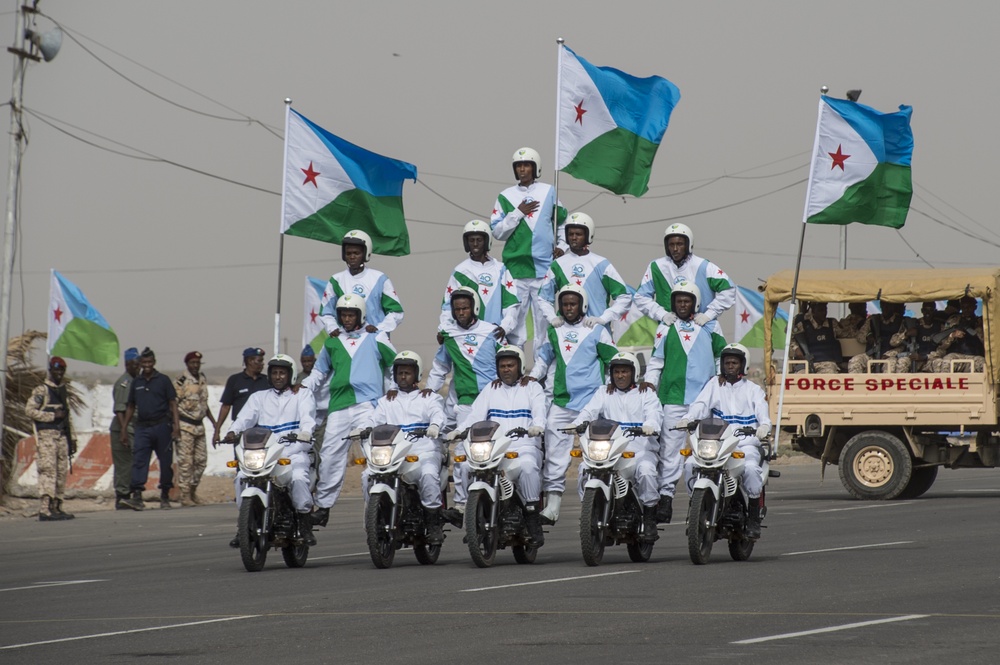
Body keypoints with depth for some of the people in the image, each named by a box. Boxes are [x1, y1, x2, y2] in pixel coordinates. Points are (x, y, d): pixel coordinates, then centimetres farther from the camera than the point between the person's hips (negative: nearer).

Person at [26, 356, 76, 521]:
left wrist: (72, 438, 19)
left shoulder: (64, 390, 20)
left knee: (62, 472, 6)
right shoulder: (41, 390, -4)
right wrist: (52, 416, -15)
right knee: (48, 471, -14)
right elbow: (29, 410, -13)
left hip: (62, 435, 8)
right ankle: (44, 510, -20)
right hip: (46, 435, -8)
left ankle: (56, 507, 11)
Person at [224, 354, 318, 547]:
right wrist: (233, 431, -16)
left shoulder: (302, 395, 16)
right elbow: (245, 417, 6)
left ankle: (305, 526, -18)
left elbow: (307, 418, -3)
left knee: (299, 477, -32)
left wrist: (305, 433, -26)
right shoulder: (259, 397, 23)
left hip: (294, 450, -3)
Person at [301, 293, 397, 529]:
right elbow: (320, 371, 28)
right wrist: (304, 387, 14)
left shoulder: (376, 338, 11)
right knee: (330, 455, -1)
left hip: (369, 403, -3)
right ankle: (323, 507, 5)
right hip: (339, 406, 3)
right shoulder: (332, 342, 20)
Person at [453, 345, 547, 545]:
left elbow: (540, 412, -3)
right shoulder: (490, 390, 23)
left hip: (525, 447, -3)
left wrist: (537, 426, -27)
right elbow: (475, 414, 10)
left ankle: (533, 518, -26)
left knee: (527, 465, -38)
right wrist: (459, 430, -10)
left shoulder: (532, 388, 15)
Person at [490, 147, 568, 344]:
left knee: (544, 317, -1)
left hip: (543, 267, 0)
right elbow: (497, 232, 2)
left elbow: (562, 222, 20)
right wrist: (518, 213, -7)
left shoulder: (548, 192, 10)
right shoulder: (506, 196, 7)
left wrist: (562, 245, 6)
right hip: (516, 266, 0)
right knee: (515, 316, -3)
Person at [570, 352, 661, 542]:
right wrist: (577, 423, -20)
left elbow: (654, 413, -7)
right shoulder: (604, 394, 20)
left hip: (640, 449, -3)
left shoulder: (645, 394, 11)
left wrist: (650, 425, -32)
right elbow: (590, 410, 3)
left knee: (646, 470, -33)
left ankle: (649, 521, -21)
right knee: (585, 468, -22)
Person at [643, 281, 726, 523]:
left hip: (704, 396, 0)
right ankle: (665, 496, -7)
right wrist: (650, 381, -1)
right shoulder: (666, 328, 13)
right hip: (673, 396, 0)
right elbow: (656, 359, 13)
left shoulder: (709, 326, 13)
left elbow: (722, 353, 21)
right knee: (670, 447, -7)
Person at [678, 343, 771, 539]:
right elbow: (700, 405, 1)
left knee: (750, 468, -33)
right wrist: (687, 419, -21)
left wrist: (764, 427, -25)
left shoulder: (753, 390, 16)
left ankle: (754, 518, -21)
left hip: (746, 443, -2)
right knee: (692, 464, -24)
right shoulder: (714, 386, 19)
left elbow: (763, 416, 0)